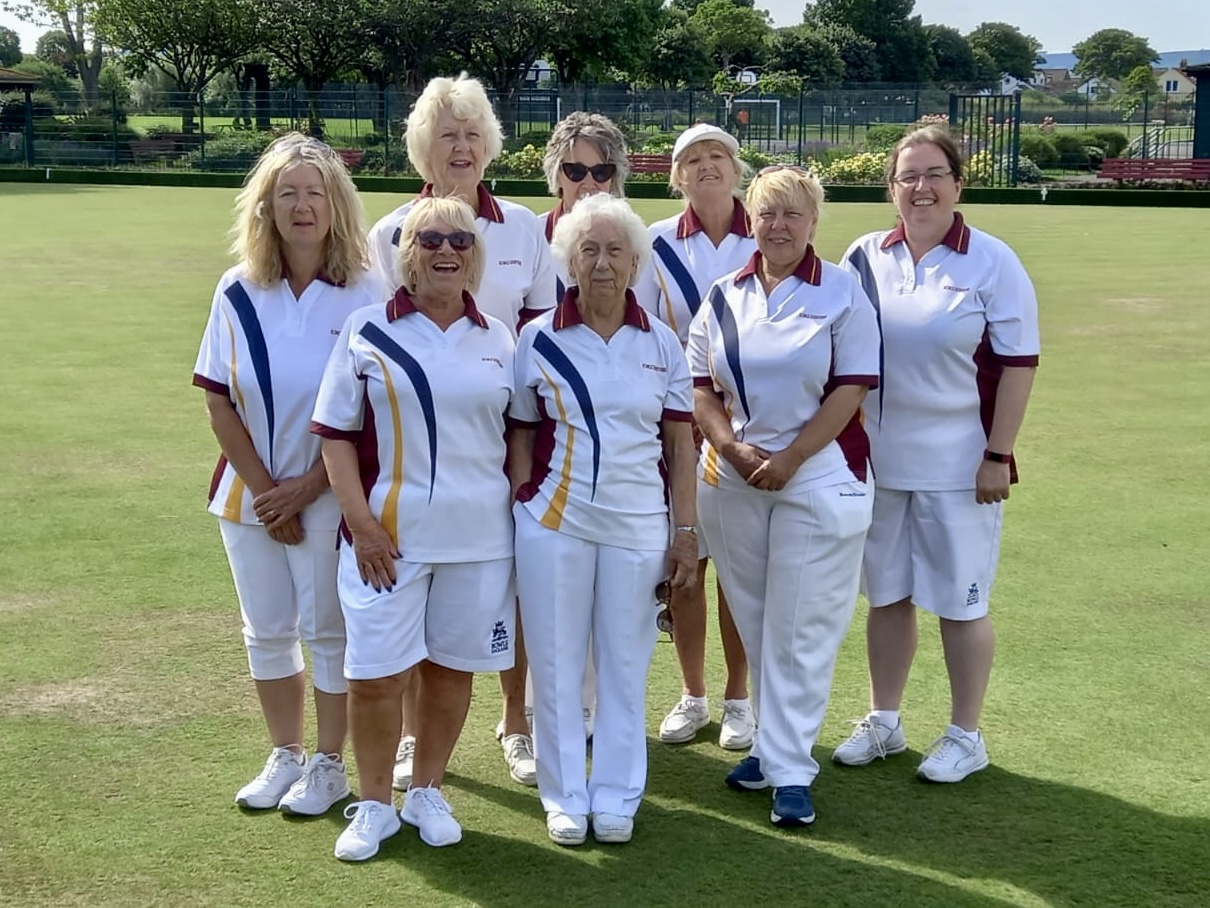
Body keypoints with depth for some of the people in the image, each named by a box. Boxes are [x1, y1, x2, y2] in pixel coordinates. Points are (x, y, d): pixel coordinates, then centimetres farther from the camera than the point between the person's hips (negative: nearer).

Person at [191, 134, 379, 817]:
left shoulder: (362, 296, -9)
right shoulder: (238, 292, 0)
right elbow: (219, 402, 1)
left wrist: (307, 487, -12)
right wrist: (264, 487, -5)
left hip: (330, 498, -3)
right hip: (251, 495, 3)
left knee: (328, 631, 5)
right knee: (267, 630, 13)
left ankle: (329, 764, 20)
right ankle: (285, 757, 28)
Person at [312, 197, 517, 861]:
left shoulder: (497, 339, 7)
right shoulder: (367, 331, 0)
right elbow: (335, 433, -1)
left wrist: (521, 507, 5)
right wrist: (361, 522, -10)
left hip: (478, 534, 2)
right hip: (389, 532, -2)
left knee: (452, 665, 10)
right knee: (375, 672, 0)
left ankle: (426, 793, 26)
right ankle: (374, 803, 17)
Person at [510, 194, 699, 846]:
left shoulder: (661, 343, 5)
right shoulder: (538, 339, 1)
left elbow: (680, 444, 6)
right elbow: (520, 439, 4)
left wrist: (686, 532, 2)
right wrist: (518, 514, -2)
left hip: (637, 526, 1)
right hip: (553, 523, -1)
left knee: (625, 664, 7)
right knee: (557, 663, 4)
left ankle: (616, 798, 19)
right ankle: (565, 798, 16)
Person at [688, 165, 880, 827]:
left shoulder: (842, 294, -2)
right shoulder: (724, 297, 9)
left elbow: (851, 390, -8)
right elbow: (699, 386, 7)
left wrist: (788, 461, -13)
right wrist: (735, 449, -9)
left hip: (817, 476, -4)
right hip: (731, 477, 4)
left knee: (799, 629, -3)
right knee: (755, 622, 10)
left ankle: (788, 770, 1)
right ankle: (776, 741, 23)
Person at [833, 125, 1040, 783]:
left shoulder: (992, 263, -7)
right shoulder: (866, 258, 3)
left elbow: (1018, 365, -7)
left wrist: (998, 456, -12)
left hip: (958, 466, -4)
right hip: (878, 459, 4)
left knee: (959, 600, 5)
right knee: (885, 593, 14)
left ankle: (965, 735, 18)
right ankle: (883, 721, 28)